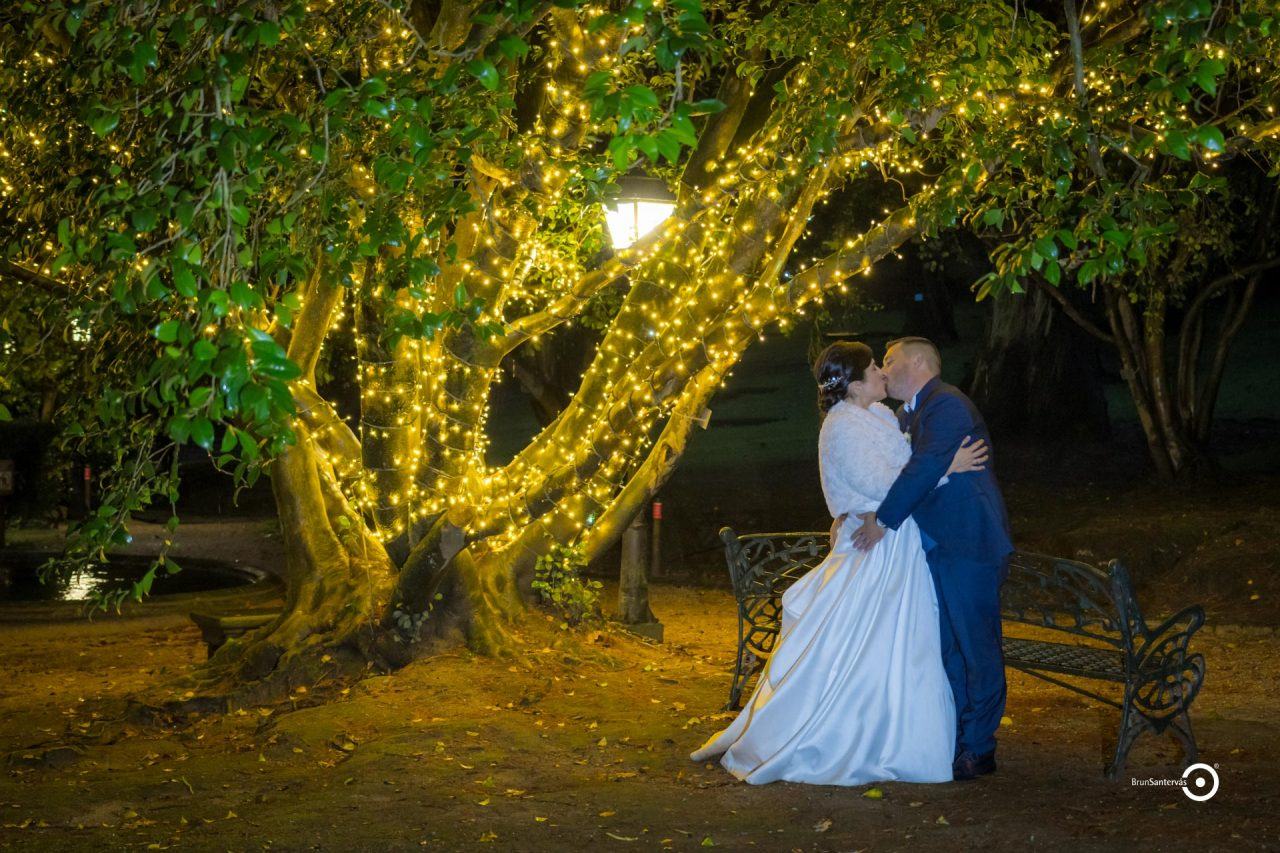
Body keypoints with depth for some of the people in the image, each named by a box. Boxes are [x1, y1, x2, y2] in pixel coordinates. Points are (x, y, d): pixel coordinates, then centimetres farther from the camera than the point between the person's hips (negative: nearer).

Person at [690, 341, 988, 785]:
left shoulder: (877, 414, 11)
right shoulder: (843, 428, -17)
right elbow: (881, 484, -23)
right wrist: (945, 467, -21)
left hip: (899, 550, 10)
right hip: (874, 549, -10)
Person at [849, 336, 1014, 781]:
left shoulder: (946, 405, -14)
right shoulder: (908, 414, 17)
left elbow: (926, 468, -24)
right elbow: (898, 471, 17)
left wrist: (883, 519, -21)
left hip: (967, 544, -10)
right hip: (938, 545, 10)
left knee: (976, 645, -2)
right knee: (948, 645, 14)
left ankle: (979, 749, 4)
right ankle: (959, 738, 24)